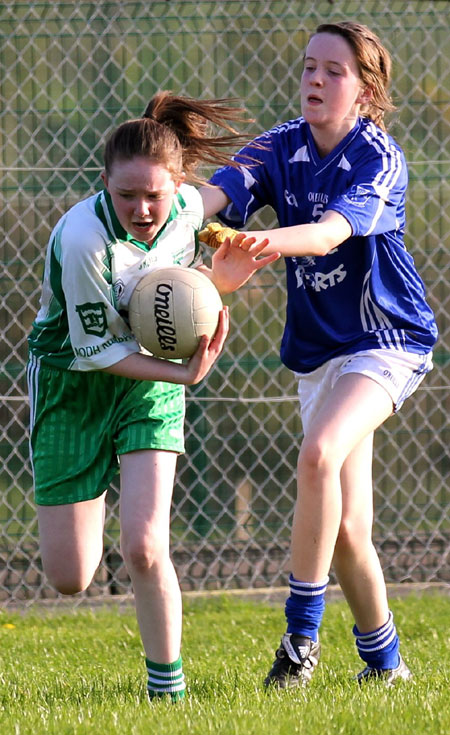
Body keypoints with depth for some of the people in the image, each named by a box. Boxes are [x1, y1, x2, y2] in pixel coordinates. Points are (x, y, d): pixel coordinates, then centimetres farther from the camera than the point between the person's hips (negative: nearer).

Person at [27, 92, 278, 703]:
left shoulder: (189, 207, -14)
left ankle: (167, 686, 3)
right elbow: (94, 349, -21)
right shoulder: (84, 238, -30)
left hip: (150, 378, 3)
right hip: (72, 379, -3)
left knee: (144, 548, -17)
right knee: (69, 579, 1)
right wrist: (183, 374, -29)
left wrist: (217, 277, -13)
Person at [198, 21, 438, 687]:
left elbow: (331, 231, -33)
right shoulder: (283, 146, 1)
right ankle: (385, 663, 23)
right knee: (345, 528, 6)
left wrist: (261, 243, -51)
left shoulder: (379, 158, -15)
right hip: (318, 350, 6)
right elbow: (222, 191, -17)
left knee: (319, 454, -31)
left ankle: (303, 631, -23)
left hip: (385, 342, -6)